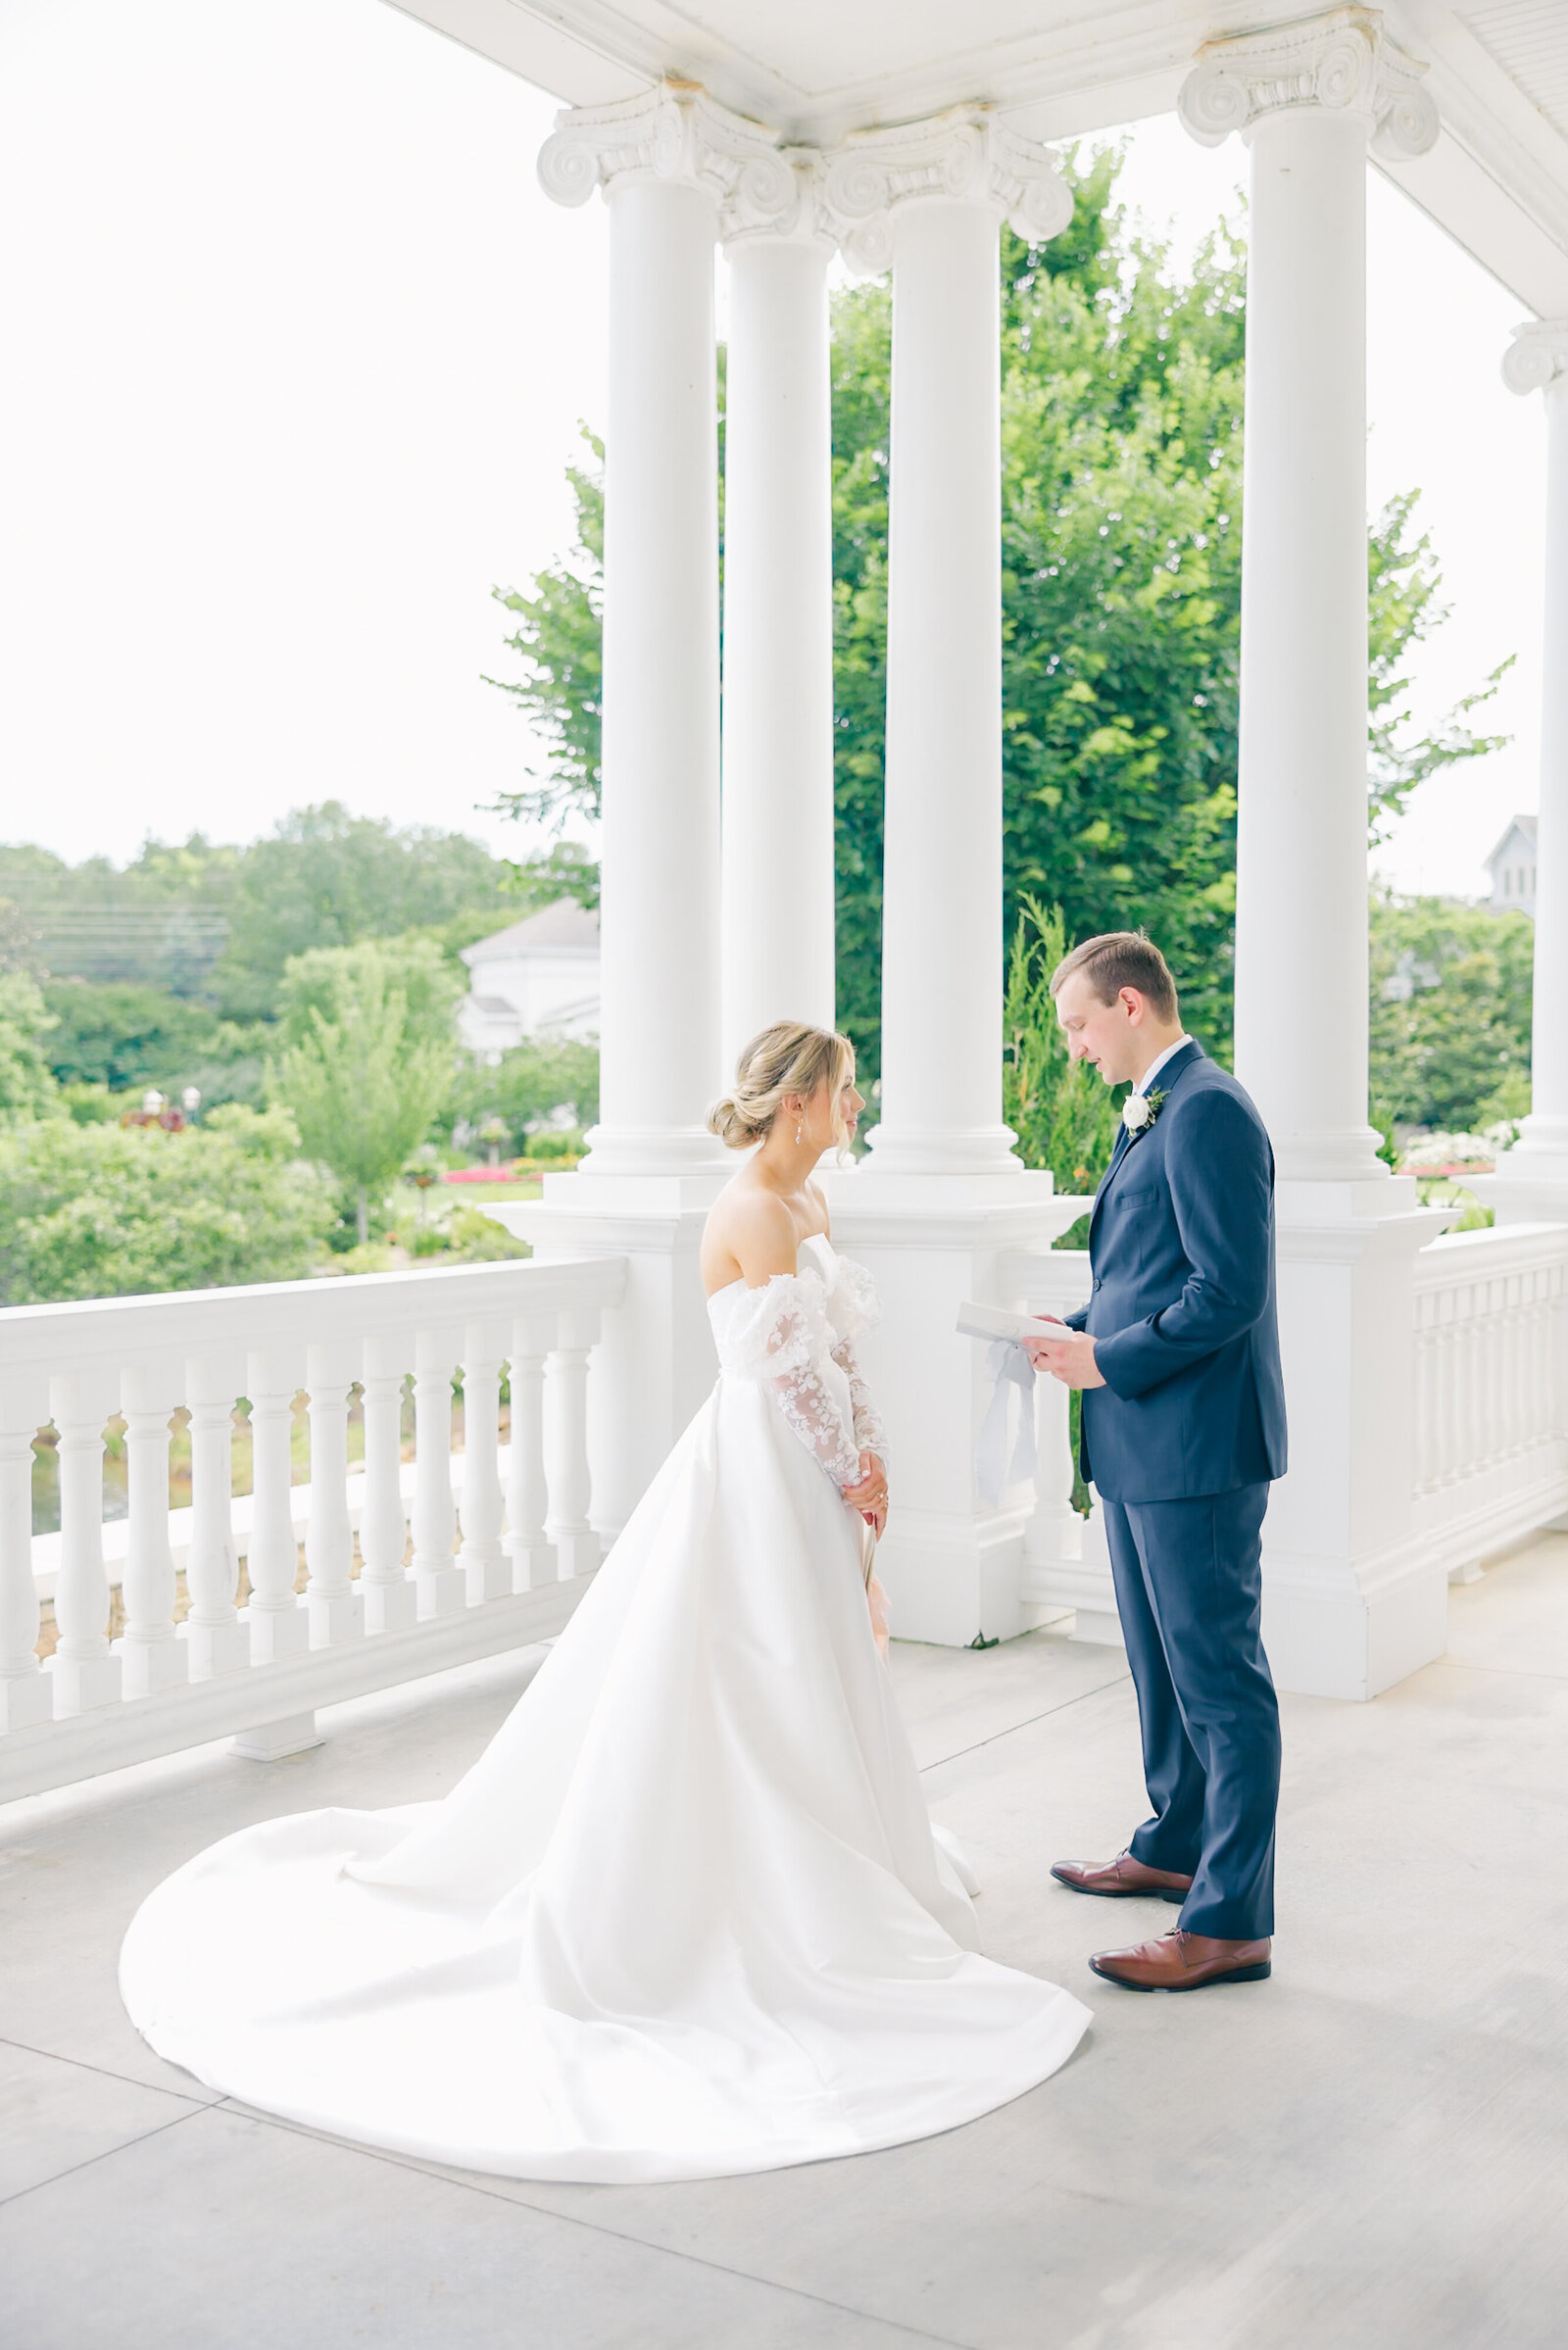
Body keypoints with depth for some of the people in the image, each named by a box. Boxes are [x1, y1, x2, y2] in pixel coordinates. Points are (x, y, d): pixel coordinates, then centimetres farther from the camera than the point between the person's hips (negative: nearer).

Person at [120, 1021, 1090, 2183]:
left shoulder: (808, 1203, 11)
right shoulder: (754, 1214, -19)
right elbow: (799, 1366, -18)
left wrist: (867, 1462, 2)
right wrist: (856, 1473, -6)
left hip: (804, 1485, 10)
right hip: (757, 1477, -10)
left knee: (804, 1691, 19)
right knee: (752, 1703, 0)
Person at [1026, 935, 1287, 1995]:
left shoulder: (1208, 1111, -17)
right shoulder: (1157, 1112, 15)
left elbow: (1231, 1290, -23)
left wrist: (1109, 1360, -17)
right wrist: (1084, 1330, 8)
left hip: (1197, 1444, -11)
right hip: (1146, 1442, 11)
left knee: (1220, 1678, -3)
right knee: (1164, 1662, 22)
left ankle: (1232, 1923, 5)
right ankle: (1177, 1849, 38)